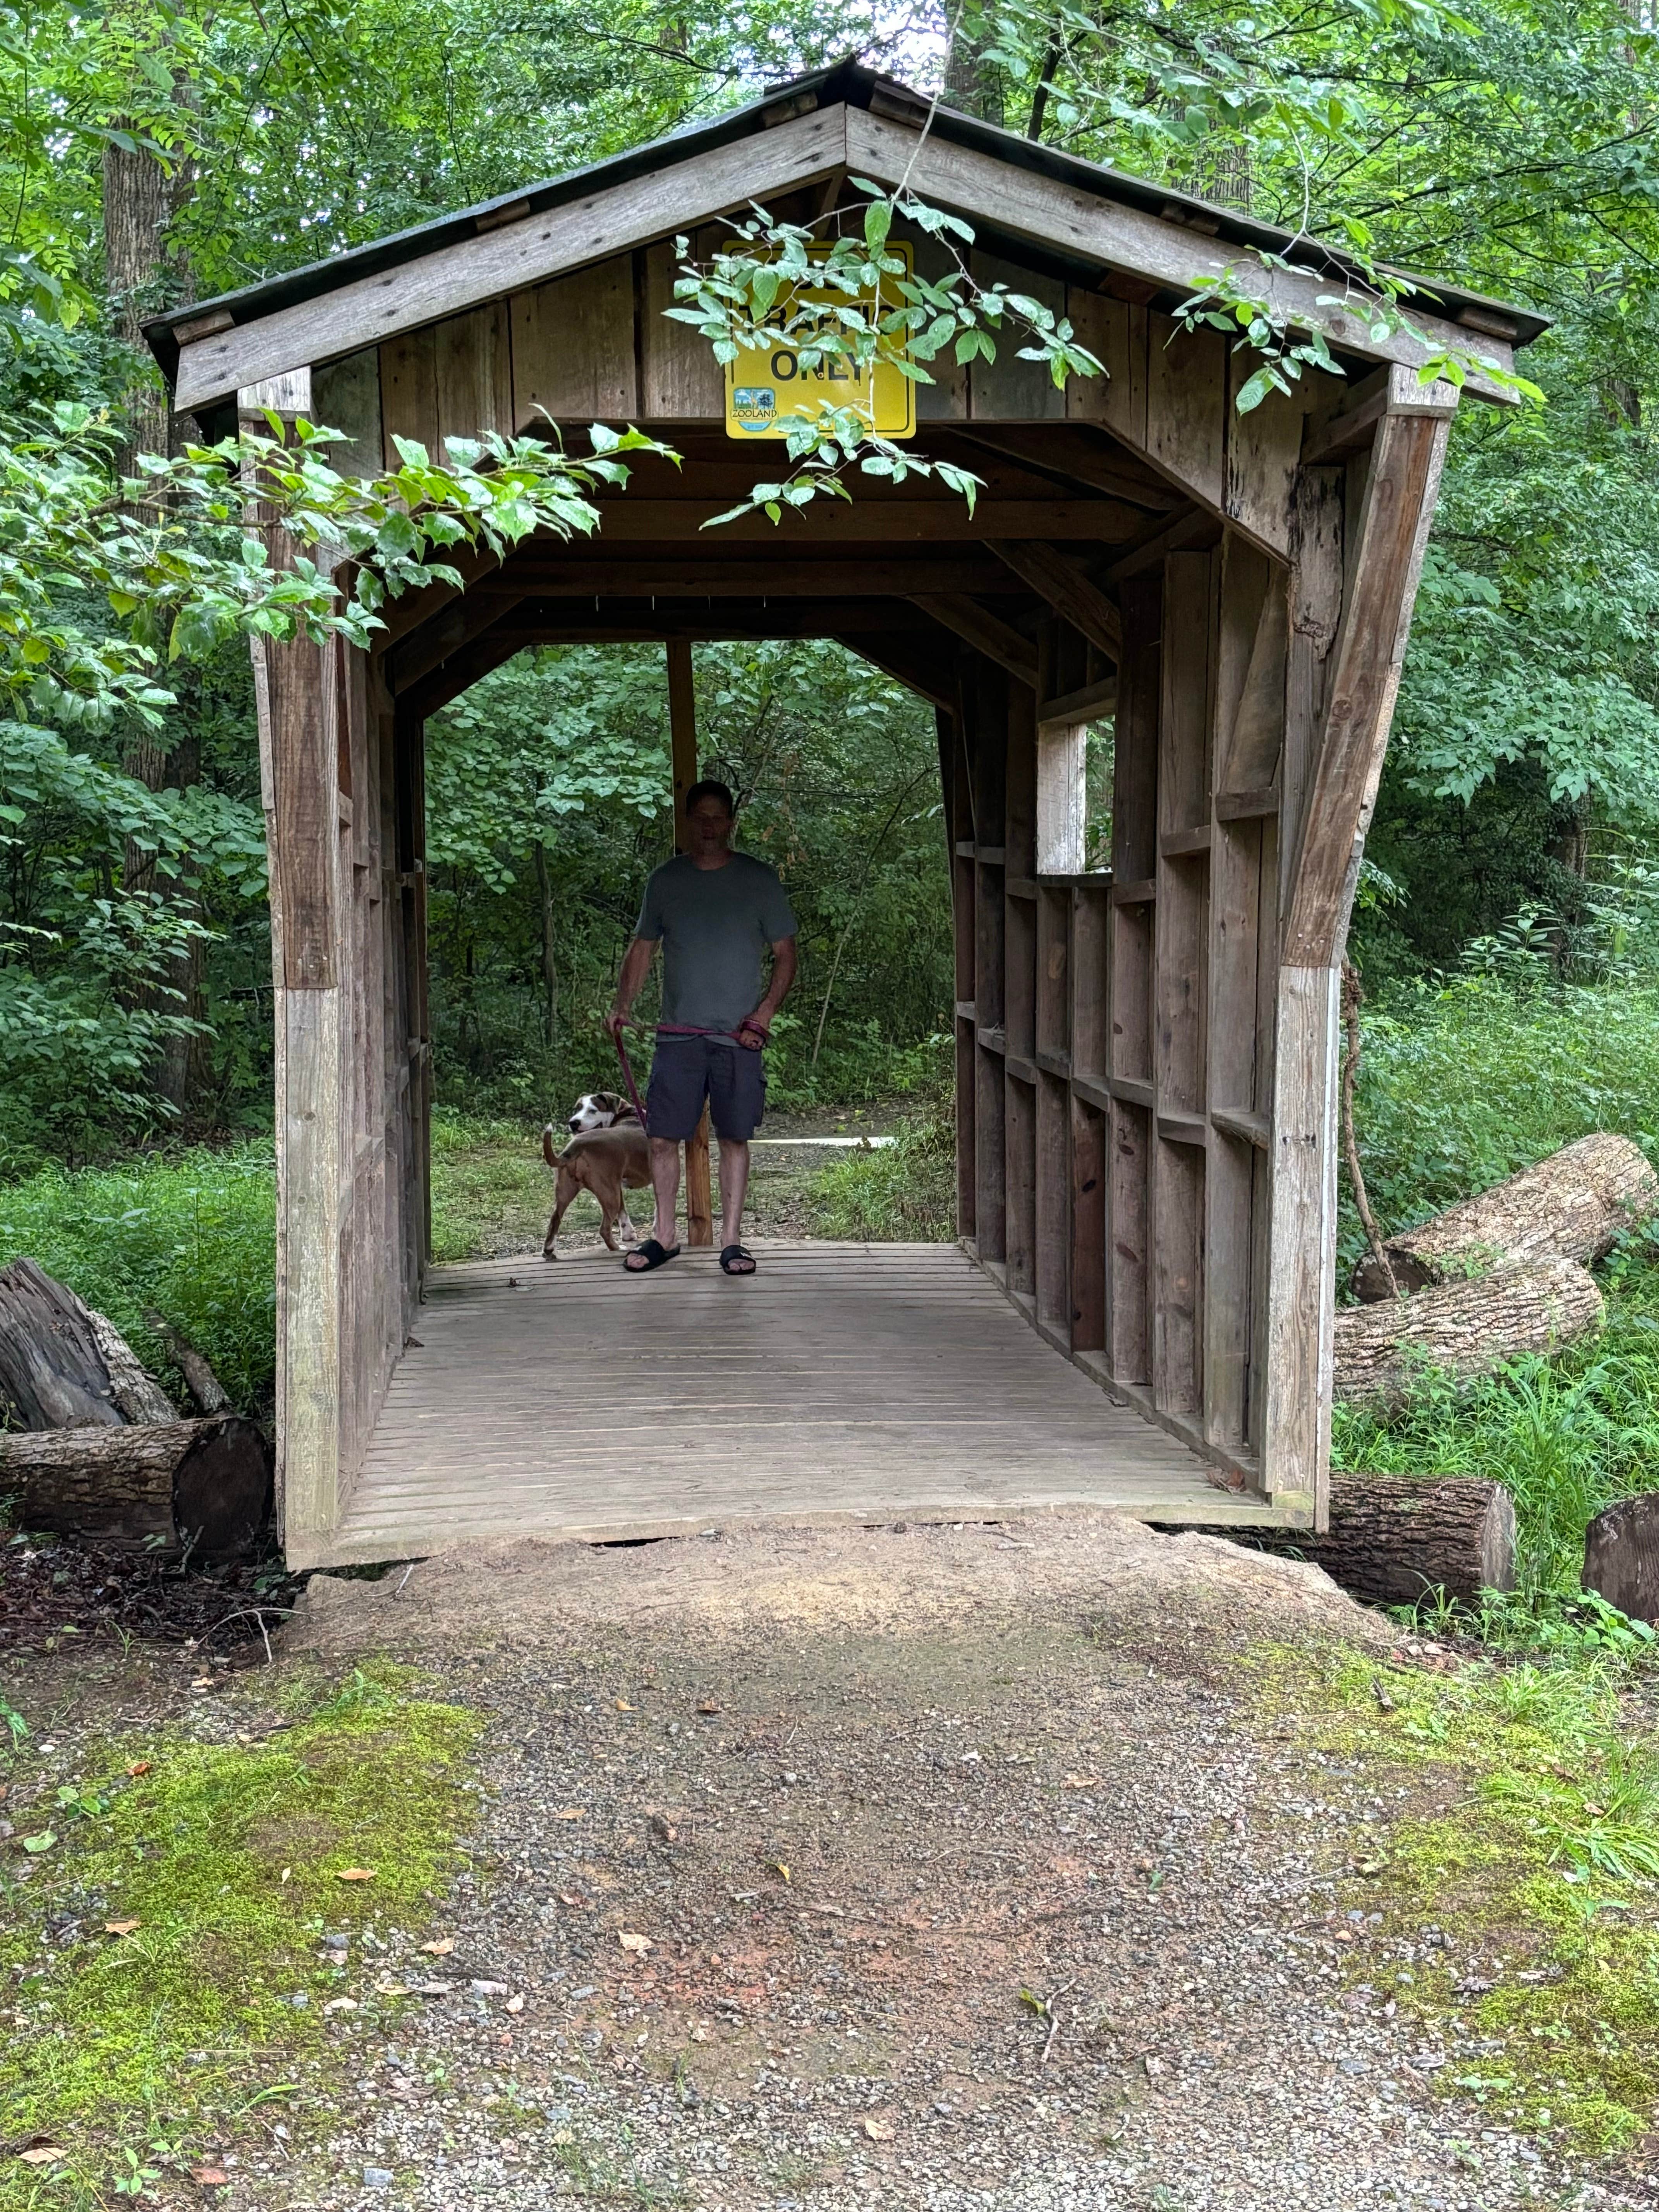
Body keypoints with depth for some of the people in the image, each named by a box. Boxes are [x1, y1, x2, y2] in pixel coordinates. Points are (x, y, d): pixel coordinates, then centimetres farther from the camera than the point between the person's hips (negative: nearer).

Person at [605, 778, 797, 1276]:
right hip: (678, 1033, 2)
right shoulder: (665, 880, 9)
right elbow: (642, 948, 16)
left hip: (738, 1035, -1)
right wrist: (622, 1005, 2)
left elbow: (785, 955, 5)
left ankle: (731, 1240, 10)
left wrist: (765, 1012, -9)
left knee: (734, 1138, 2)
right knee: (663, 1137, 0)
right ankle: (664, 1236, 14)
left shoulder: (759, 879, 4)